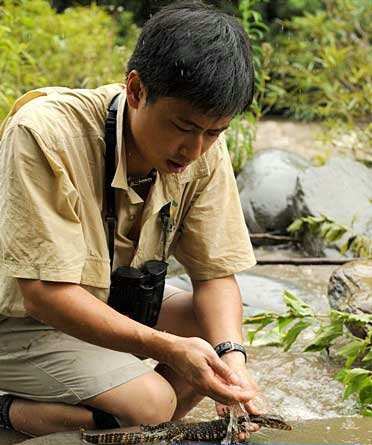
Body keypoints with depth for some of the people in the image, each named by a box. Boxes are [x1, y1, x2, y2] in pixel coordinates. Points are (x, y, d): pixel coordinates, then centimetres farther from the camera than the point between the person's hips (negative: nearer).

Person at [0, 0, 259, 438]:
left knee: (219, 336, -11)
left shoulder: (205, 149, -13)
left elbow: (215, 273, -6)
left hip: (108, 306, 7)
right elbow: (45, 292, -32)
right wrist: (166, 347, -39)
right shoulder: (46, 134, -31)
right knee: (151, 402, -25)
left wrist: (230, 353, -27)